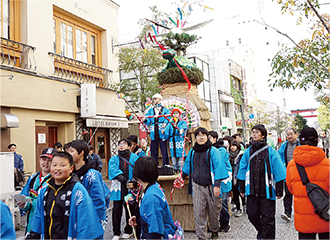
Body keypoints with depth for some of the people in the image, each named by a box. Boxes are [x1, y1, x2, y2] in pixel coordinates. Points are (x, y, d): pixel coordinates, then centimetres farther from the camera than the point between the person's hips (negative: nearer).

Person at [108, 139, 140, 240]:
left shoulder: (134, 157, 12)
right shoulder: (114, 159, 15)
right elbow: (112, 169, -4)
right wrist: (120, 176, -24)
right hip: (118, 188, 1)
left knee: (131, 209, 4)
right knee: (117, 209, -2)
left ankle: (128, 231, 22)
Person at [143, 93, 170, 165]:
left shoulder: (165, 110, 12)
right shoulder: (150, 110, 20)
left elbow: (167, 119, 2)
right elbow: (148, 121, 10)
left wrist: (165, 123, -19)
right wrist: (145, 119, -12)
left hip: (162, 132, -3)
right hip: (153, 132, 3)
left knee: (164, 148, -7)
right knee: (153, 149, 4)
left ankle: (166, 164, 0)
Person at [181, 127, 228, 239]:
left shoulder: (213, 151, -4)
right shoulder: (192, 152, 10)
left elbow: (218, 166, -10)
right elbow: (187, 165, 26)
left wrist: (217, 185, -16)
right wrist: (182, 177, 34)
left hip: (210, 186, -3)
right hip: (197, 186, 3)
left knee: (213, 210, 9)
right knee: (199, 212, 0)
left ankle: (214, 230, 35)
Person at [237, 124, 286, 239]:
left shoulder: (271, 152, -3)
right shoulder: (248, 152, 7)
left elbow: (278, 172, -3)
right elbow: (242, 171, 11)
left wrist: (279, 190, -5)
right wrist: (242, 188, 10)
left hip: (267, 190, -3)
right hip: (252, 190, 3)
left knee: (268, 217, 3)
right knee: (252, 214, 10)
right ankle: (261, 231, 38)